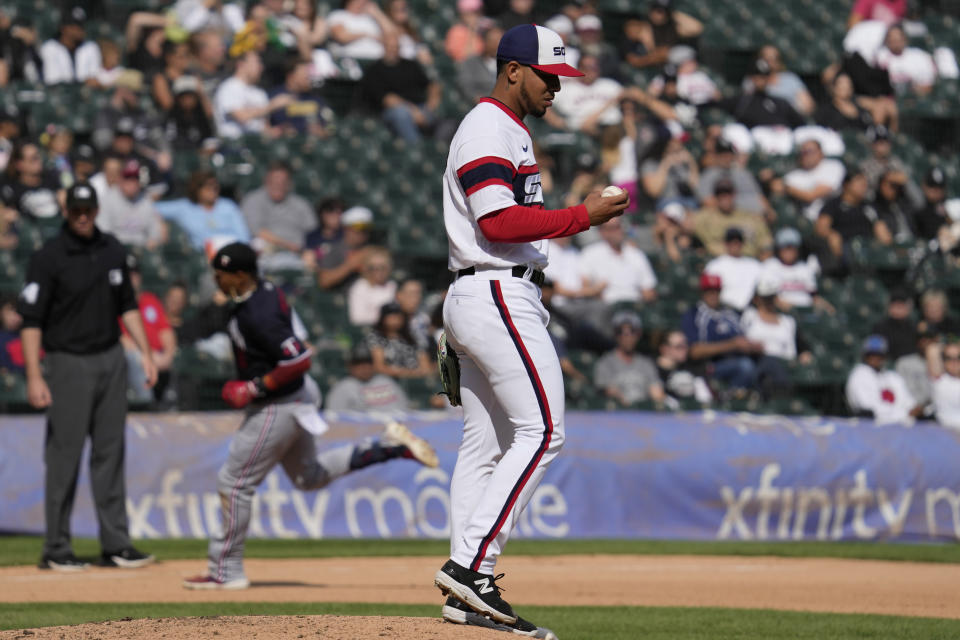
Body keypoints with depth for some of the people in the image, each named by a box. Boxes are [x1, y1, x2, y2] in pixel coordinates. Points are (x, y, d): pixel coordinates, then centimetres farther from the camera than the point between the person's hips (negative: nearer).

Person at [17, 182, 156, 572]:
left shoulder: (112, 251, 7)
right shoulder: (48, 258, -11)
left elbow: (127, 306, 17)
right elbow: (31, 320, -13)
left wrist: (145, 353, 10)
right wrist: (34, 376, -20)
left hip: (111, 361, 6)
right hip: (68, 363, -6)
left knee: (110, 453, 9)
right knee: (64, 456, -2)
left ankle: (115, 544, 14)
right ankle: (56, 549, 4)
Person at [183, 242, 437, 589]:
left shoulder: (258, 316, -28)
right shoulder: (265, 290, 1)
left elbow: (300, 360, -32)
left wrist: (256, 388, -24)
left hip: (277, 408, -10)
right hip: (297, 399, 10)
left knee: (234, 482, -3)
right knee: (309, 476, 24)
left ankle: (226, 571, 5)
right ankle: (389, 446, 20)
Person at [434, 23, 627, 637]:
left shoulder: (510, 130, 22)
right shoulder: (488, 131, -11)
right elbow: (499, 221, -22)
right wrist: (584, 216, -19)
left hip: (479, 302, 11)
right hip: (498, 294, -11)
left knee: (486, 443, 7)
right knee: (541, 430, -13)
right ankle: (471, 564, -17)